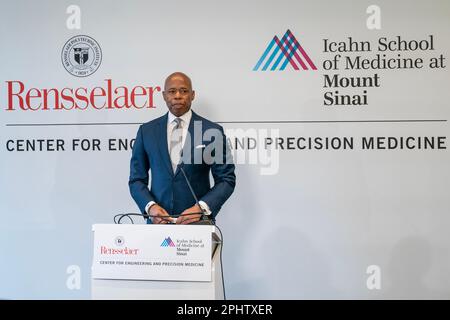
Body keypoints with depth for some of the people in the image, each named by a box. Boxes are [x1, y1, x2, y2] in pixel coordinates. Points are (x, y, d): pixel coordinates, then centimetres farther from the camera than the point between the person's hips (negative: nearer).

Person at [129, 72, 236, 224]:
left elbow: (226, 179, -2)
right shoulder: (147, 131, 4)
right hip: (158, 222, 2)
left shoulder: (212, 131, -3)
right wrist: (150, 206, -12)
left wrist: (202, 208, -16)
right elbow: (137, 179, 6)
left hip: (198, 222, -1)